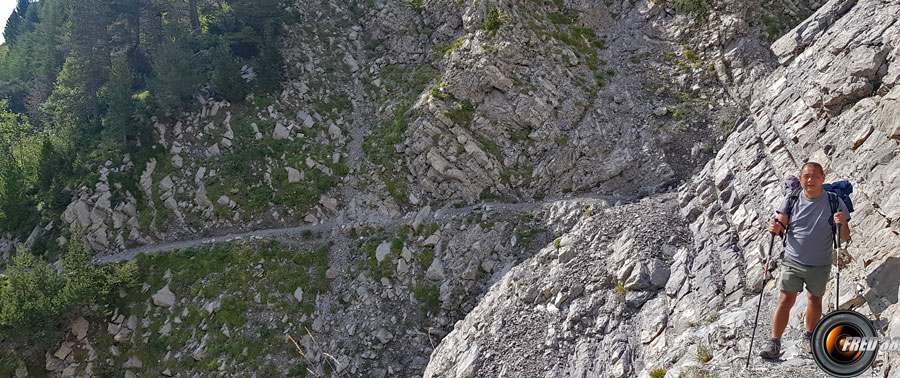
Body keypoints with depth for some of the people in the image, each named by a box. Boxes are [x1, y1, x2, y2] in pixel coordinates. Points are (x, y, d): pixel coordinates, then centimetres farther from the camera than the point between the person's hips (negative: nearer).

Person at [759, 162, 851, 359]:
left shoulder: (834, 202, -7)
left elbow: (845, 238, -4)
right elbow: (782, 224, 1)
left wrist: (842, 224, -26)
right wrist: (776, 227, -23)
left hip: (820, 265, 1)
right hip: (793, 261, -1)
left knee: (815, 301, 17)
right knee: (786, 301, -7)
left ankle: (810, 336, 38)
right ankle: (774, 345, -6)